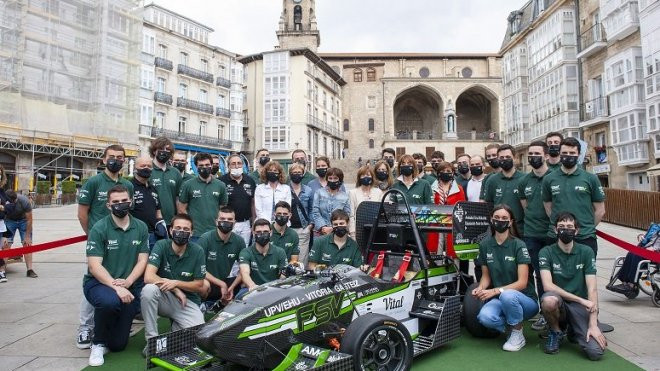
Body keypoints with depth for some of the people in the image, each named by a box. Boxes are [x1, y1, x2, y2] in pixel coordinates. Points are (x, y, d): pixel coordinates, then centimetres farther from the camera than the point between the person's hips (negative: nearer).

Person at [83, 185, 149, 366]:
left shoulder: (141, 227, 1)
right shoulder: (99, 228, -10)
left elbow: (142, 261, -1)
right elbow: (94, 266, -16)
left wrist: (127, 282, -18)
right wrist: (115, 286, -28)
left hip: (129, 286, 3)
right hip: (99, 282, -3)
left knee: (118, 345, 1)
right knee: (110, 301, -39)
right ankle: (98, 343, -9)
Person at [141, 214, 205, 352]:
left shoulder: (197, 252, -7)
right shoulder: (161, 246, -9)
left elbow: (199, 285, -2)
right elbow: (148, 277, -19)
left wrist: (176, 283, -17)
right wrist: (175, 290, -19)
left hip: (188, 301, 0)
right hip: (164, 298, 0)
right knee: (149, 289, -33)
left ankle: (176, 325, 14)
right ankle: (152, 339, -17)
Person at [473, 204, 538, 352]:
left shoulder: (519, 245, -11)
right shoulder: (484, 245, 1)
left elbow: (522, 283, -15)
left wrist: (495, 291, -24)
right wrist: (480, 288, -14)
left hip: (525, 300, -2)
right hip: (499, 299, 2)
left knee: (507, 295, -38)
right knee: (484, 317, -31)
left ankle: (518, 334, -9)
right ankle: (512, 324, 3)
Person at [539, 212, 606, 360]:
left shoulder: (586, 252, 0)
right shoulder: (546, 252, -4)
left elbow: (592, 289, -6)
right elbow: (548, 286, -14)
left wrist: (593, 324, -14)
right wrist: (581, 299, -17)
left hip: (581, 306, 1)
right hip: (558, 302, -1)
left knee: (596, 352, -20)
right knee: (549, 300, -38)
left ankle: (573, 330, 15)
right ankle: (556, 331, -3)